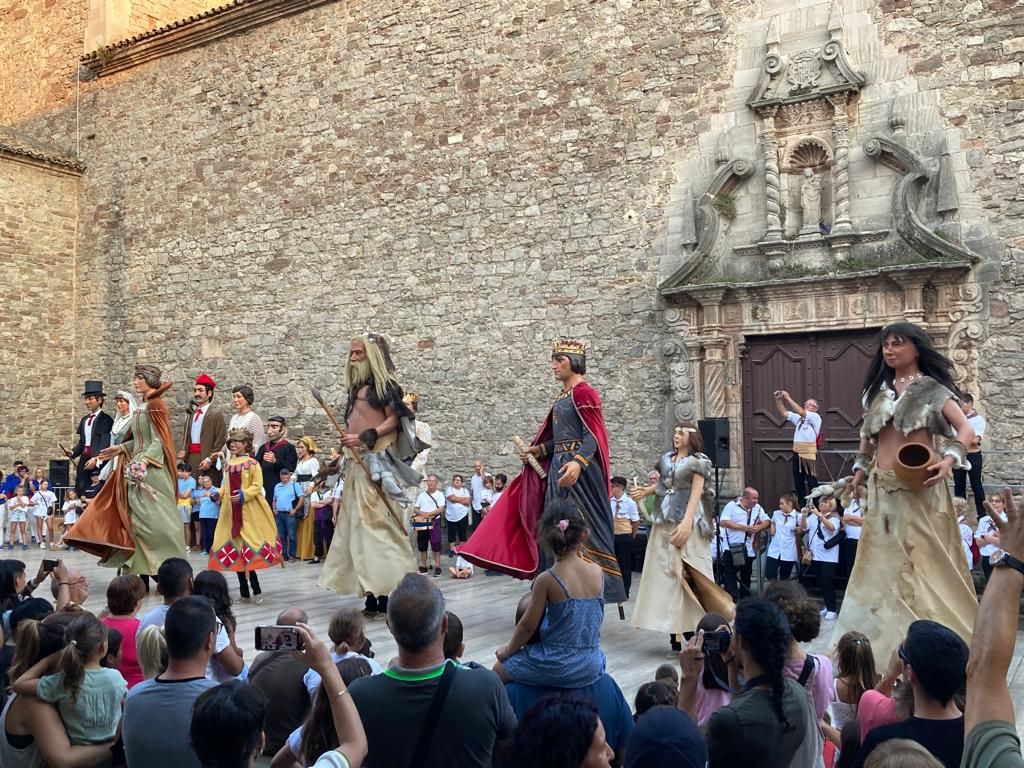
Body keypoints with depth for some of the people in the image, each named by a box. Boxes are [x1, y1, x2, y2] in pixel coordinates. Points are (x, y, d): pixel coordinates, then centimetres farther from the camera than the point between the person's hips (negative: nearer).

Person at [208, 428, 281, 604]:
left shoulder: (252, 463, -8)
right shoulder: (228, 465, 11)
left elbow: (257, 486, -10)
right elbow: (226, 486, 17)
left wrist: (243, 495, -21)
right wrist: (219, 493, -2)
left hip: (248, 511, -6)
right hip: (231, 511, 6)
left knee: (248, 548, -7)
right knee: (234, 549, 7)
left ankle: (256, 589, 3)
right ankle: (244, 591, 16)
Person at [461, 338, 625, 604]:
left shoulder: (584, 392, -11)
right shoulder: (563, 395, 16)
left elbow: (593, 435, -19)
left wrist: (578, 463, -34)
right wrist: (539, 450, 9)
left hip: (578, 470, -9)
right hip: (559, 467, 10)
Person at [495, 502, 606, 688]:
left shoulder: (547, 580, -19)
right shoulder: (598, 571, -8)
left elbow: (528, 625, -11)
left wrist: (508, 650, 9)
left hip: (557, 669, -5)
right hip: (591, 667, 5)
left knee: (499, 669, 22)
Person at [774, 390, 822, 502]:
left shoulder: (815, 417, -3)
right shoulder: (799, 418, 17)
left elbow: (801, 412, -17)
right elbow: (783, 413, 13)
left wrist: (788, 398, -19)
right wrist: (778, 400, -1)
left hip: (809, 454, -7)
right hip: (797, 453, 7)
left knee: (812, 482, -3)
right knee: (798, 481, 11)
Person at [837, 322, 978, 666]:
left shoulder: (932, 389, -1)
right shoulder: (879, 390, 14)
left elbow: (966, 430, -7)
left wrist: (949, 459, -23)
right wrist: (861, 467, 13)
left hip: (919, 489, -5)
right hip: (883, 489, 5)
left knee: (924, 562, -3)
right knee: (884, 564, 8)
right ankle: (885, 644, 17)